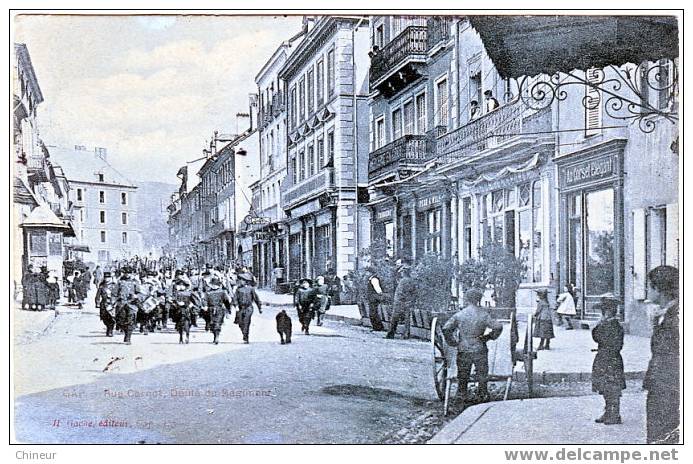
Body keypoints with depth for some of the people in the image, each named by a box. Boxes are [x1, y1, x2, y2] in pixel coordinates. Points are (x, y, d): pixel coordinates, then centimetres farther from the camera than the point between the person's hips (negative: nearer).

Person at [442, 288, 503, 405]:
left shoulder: (459, 315, -4)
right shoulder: (484, 314, -7)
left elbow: (446, 328, -13)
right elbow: (498, 327, -13)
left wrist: (452, 342, -2)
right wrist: (491, 336, 3)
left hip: (463, 350, 1)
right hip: (480, 350, -1)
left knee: (463, 377, 13)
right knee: (482, 375, 13)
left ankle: (461, 397, 16)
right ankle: (482, 396, 18)